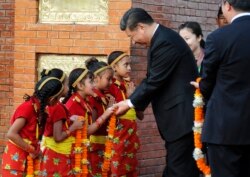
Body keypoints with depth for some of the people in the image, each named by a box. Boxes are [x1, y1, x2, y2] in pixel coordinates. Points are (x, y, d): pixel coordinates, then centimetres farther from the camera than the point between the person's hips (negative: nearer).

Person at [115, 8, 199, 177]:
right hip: (178, 115, 11)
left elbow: (155, 82, -18)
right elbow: (152, 78, 18)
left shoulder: (164, 42, -19)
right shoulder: (161, 38, 14)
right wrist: (132, 101, 8)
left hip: (182, 115, -11)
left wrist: (130, 103, -5)